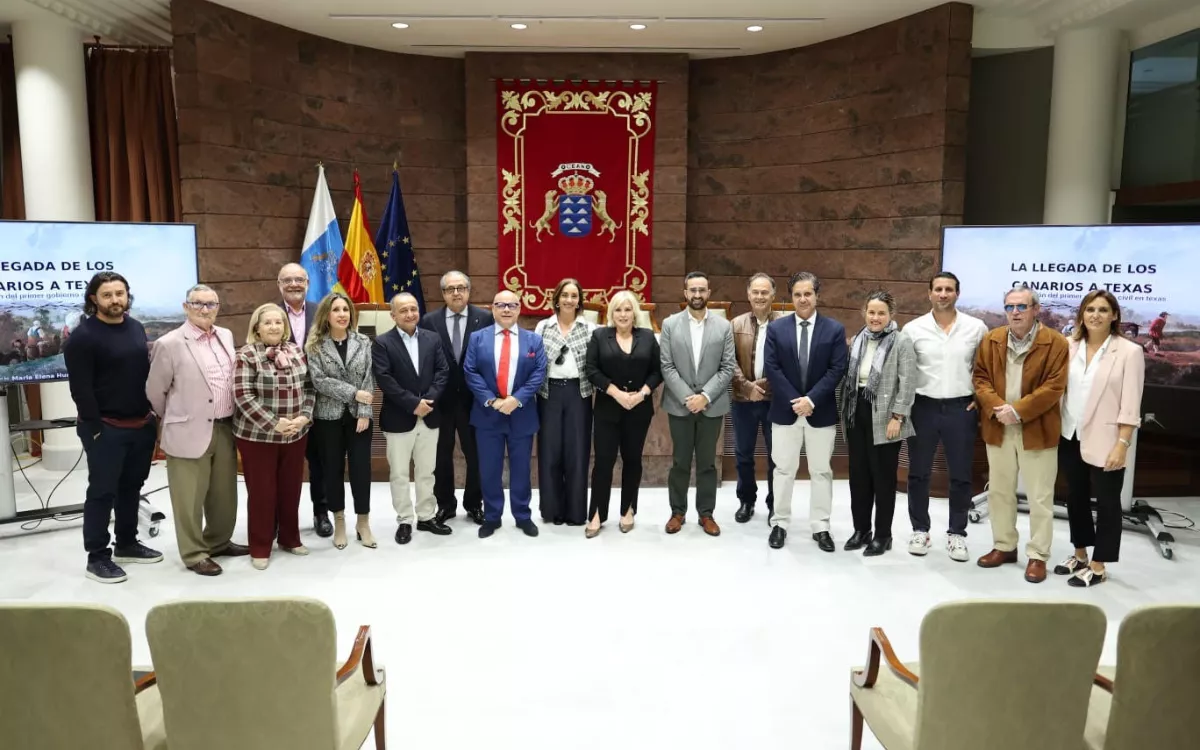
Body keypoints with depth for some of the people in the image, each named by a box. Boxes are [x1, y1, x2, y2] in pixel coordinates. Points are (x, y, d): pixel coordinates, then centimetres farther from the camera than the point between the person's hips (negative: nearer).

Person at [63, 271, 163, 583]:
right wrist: (96, 427, -15)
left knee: (131, 487, 16)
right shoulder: (83, 336, -11)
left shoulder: (136, 328, 10)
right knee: (102, 491, 1)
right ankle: (97, 556, 12)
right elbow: (80, 389, -14)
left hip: (142, 424, 6)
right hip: (106, 428, -6)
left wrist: (152, 413, 11)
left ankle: (127, 544, 29)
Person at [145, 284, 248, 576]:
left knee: (224, 493, 17)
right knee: (190, 499, 5)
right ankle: (195, 554, 19)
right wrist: (174, 420, 9)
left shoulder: (226, 336, 7)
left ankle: (219, 542, 34)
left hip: (225, 429, 6)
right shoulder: (169, 344, -11)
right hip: (190, 432, -6)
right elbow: (154, 391, -2)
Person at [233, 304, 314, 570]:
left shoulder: (296, 351, 5)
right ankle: (260, 548, 16)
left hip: (296, 435, 4)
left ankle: (290, 538, 29)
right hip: (258, 435, -4)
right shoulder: (247, 355, -9)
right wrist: (274, 424, -19)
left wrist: (304, 416, -9)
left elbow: (308, 387, 8)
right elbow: (243, 396, -15)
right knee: (261, 491, 3)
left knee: (291, 488, 12)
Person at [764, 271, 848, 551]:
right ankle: (780, 524, 19)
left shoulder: (834, 329, 0)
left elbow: (837, 370, -7)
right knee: (784, 470, 8)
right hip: (785, 410, 0)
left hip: (822, 412, 0)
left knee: (821, 471, 8)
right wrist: (795, 401, -13)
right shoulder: (776, 328, 1)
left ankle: (820, 527, 19)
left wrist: (811, 399, -16)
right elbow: (771, 368, -5)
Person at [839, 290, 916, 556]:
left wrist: (897, 416, -17)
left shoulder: (902, 342, -7)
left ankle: (883, 535, 15)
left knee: (883, 476, 3)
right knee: (858, 473, 11)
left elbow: (908, 383, -12)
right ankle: (861, 529, 24)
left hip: (884, 417, -6)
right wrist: (846, 412, 11)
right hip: (857, 413, 6)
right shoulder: (858, 340, 11)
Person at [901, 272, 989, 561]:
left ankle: (956, 533, 19)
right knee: (918, 473, 8)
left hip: (961, 408, 0)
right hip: (923, 407, 0)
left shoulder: (977, 328, -1)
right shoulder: (913, 329, -2)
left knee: (961, 476, 6)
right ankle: (920, 529, 22)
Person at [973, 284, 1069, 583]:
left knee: (1040, 496, 3)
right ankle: (1004, 546, 29)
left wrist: (1018, 411, -19)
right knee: (999, 491, 14)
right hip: (998, 428, 4)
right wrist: (996, 407, -14)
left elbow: (1054, 386, -13)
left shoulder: (1056, 343, -7)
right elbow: (980, 377, 3)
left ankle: (1037, 556, 14)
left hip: (1037, 430, -4)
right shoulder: (991, 340, 5)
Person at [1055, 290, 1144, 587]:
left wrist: (1121, 445, -15)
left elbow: (1130, 405, -11)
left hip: (1103, 442, -4)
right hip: (1070, 437, 5)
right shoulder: (1070, 347, 3)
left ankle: (1098, 566, 17)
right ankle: (1080, 555, 31)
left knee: (1106, 503, 6)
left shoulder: (1129, 352, -8)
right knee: (1075, 498, 15)